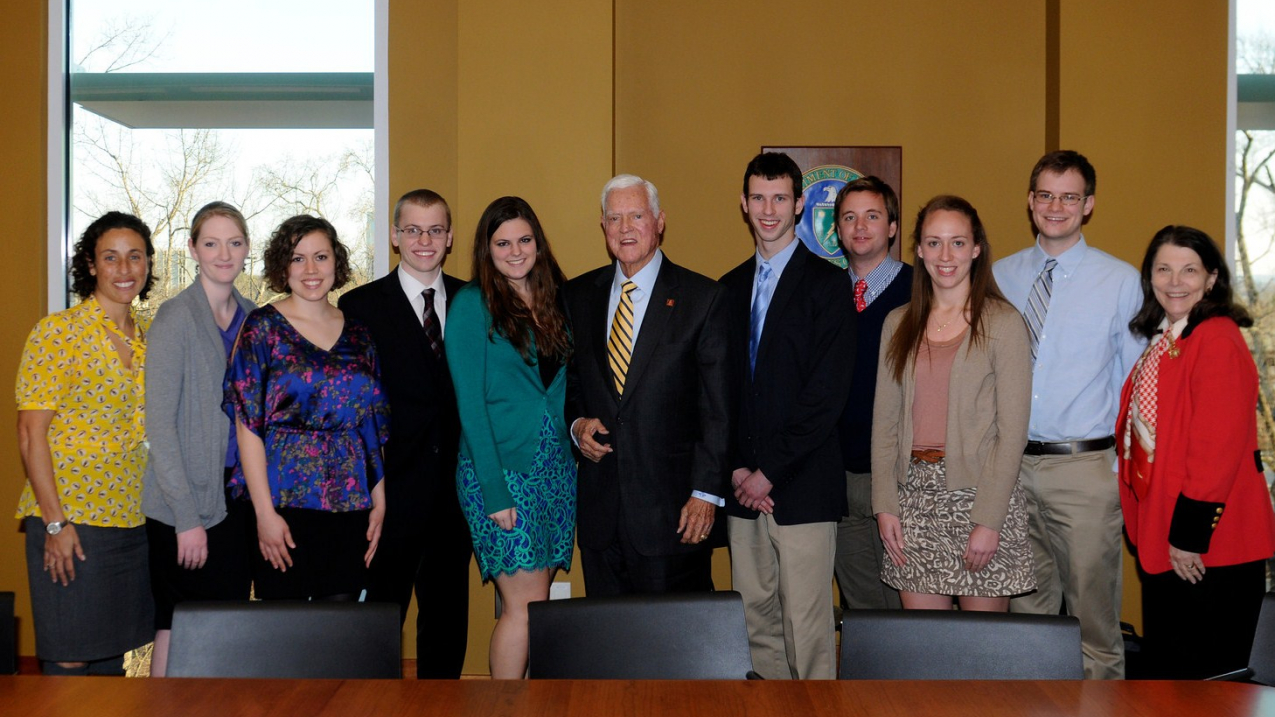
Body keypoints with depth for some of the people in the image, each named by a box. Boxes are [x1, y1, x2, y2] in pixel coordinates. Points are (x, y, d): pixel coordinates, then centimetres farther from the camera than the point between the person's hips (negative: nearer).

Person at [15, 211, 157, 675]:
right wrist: (55, 522, -16)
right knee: (69, 659, 0)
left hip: (132, 520, 6)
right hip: (71, 519, -6)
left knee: (114, 653, 14)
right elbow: (31, 433, -12)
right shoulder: (57, 333, -9)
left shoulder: (148, 337, 10)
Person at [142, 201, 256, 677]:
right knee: (178, 626, 1)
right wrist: (186, 517, -15)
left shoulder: (253, 318, 9)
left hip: (239, 492, 6)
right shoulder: (175, 318, -10)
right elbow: (159, 424, -12)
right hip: (185, 500, -5)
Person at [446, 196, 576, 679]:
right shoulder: (472, 303, -5)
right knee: (527, 604, -7)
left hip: (555, 468, 5)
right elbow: (470, 402, -9)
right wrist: (494, 490, -14)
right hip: (500, 469, -5)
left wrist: (579, 429, -1)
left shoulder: (553, 300, 12)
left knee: (525, 603, 8)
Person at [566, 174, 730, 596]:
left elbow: (718, 407, -6)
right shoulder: (578, 295, 10)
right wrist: (576, 424, -1)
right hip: (600, 509, 4)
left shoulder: (703, 298, -3)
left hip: (673, 510, -4)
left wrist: (706, 493, -11)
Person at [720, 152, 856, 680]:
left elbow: (828, 393, -10)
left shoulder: (829, 284, -2)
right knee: (754, 615, 8)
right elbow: (721, 388, 13)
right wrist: (736, 468, 0)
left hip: (802, 484, -5)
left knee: (806, 620, -4)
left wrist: (770, 471, -11)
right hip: (744, 484, 5)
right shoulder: (730, 289, 15)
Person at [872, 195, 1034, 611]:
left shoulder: (1003, 323, -3)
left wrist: (988, 520, -12)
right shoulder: (898, 324, 11)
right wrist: (885, 504, 1)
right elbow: (885, 421, 10)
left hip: (979, 493, -4)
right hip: (914, 498, 4)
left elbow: (1012, 431, -7)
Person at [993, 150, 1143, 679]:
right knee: (1025, 601, 14)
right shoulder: (1000, 277, 8)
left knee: (1092, 607, 5)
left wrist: (1128, 463, -5)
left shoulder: (1121, 282, -1)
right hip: (1011, 462, 3)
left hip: (1087, 466, -3)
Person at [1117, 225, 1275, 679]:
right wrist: (1159, 532, 12)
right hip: (1160, 537, 9)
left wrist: (1190, 535, -20)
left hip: (1209, 550, -9)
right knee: (1164, 663, 19)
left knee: (1205, 673, 3)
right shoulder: (1161, 340, 12)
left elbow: (1218, 448, -21)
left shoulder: (1218, 341, -17)